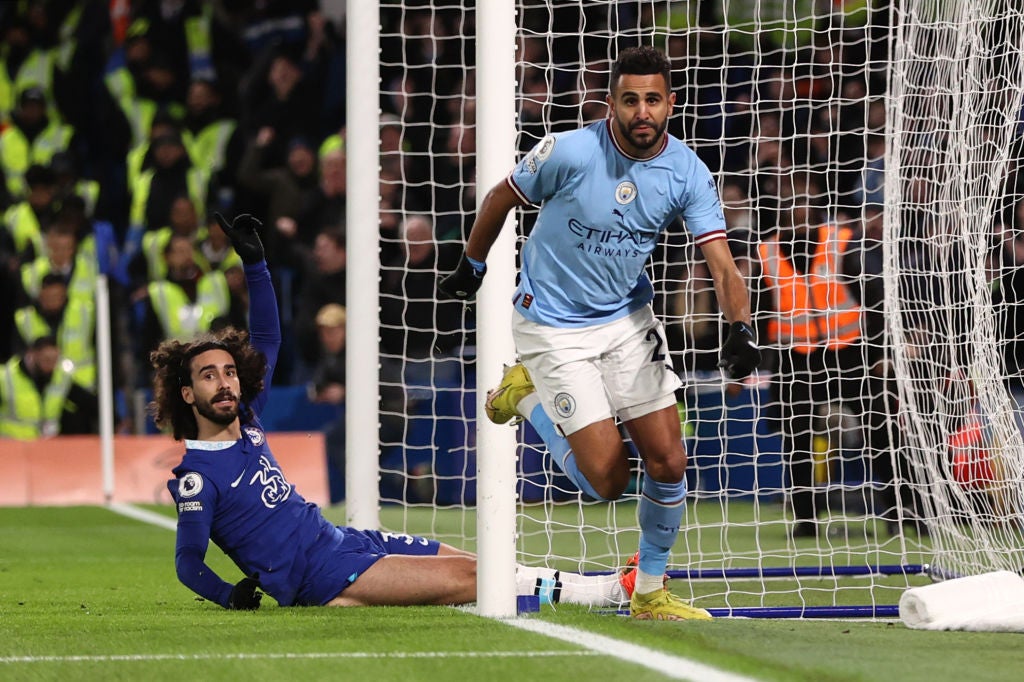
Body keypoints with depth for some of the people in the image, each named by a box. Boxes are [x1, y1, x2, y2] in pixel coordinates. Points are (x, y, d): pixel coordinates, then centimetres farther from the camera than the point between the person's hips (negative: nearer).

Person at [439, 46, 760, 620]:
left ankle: (651, 593, 17)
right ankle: (530, 397, 17)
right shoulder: (570, 152, -21)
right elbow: (500, 200, -3)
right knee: (608, 480, -9)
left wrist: (741, 329, -36)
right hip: (554, 327, -4)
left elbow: (722, 264, -18)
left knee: (668, 463, -3)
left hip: (629, 319, 4)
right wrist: (472, 268, 10)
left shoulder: (687, 173, -11)